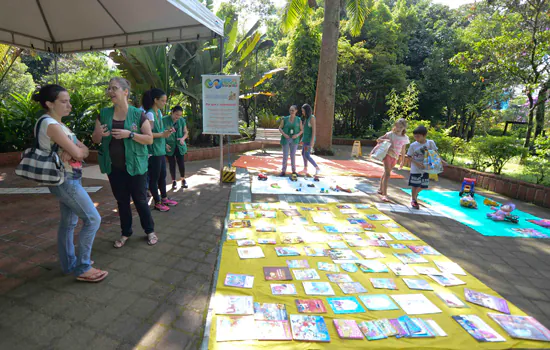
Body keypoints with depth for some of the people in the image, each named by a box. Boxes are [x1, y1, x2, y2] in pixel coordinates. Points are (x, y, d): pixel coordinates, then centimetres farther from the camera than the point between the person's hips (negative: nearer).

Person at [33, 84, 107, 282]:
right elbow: (78, 153, -21)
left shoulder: (57, 124, 13)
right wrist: (77, 150, 0)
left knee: (69, 222, 15)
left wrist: (76, 150, -14)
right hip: (65, 181, -10)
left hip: (69, 179, 10)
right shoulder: (50, 124, -18)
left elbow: (83, 150, 7)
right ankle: (82, 268, 3)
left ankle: (69, 264, 28)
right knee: (93, 219, -7)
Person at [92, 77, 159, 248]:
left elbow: (149, 139, -9)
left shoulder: (138, 114, -7)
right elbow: (95, 139, 8)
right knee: (122, 200, 14)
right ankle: (126, 233, 29)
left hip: (134, 165, -4)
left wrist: (130, 134, -22)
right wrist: (99, 134, -15)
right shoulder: (104, 114, 4)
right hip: (114, 167, 4)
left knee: (140, 199, 5)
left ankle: (150, 230, 23)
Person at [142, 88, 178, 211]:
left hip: (161, 150, 9)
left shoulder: (159, 112, 10)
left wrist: (167, 131, 1)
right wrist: (162, 134, -26)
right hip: (153, 151, -9)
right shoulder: (150, 114, -16)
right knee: (154, 177, 4)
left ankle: (164, 198, 31)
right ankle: (157, 202, 16)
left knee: (162, 175, 17)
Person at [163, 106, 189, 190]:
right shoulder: (164, 120, -10)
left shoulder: (182, 120, -1)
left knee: (181, 163, 1)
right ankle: (174, 181, 20)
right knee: (172, 164, 6)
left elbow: (186, 132, 5)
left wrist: (183, 138, -16)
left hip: (179, 146, 2)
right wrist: (165, 144, -12)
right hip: (169, 146, -2)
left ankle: (183, 179, 21)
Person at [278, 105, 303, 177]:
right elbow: (280, 128, 1)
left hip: (294, 140, 0)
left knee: (293, 156, 7)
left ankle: (294, 171, 18)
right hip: (286, 139, 0)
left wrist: (297, 135, -16)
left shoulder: (299, 120, 0)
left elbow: (302, 130, 3)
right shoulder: (285, 119, -1)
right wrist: (284, 134, -16)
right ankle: (283, 171, 11)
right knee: (285, 156, 1)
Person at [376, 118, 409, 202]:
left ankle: (380, 189, 33)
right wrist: (385, 140, -24)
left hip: (395, 158, 5)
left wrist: (402, 161, 16)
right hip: (388, 155, -5)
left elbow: (403, 150, 14)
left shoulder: (405, 138, 6)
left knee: (386, 173, 17)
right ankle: (384, 194, -19)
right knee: (387, 174, -15)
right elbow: (378, 140, -4)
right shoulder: (390, 134, -6)